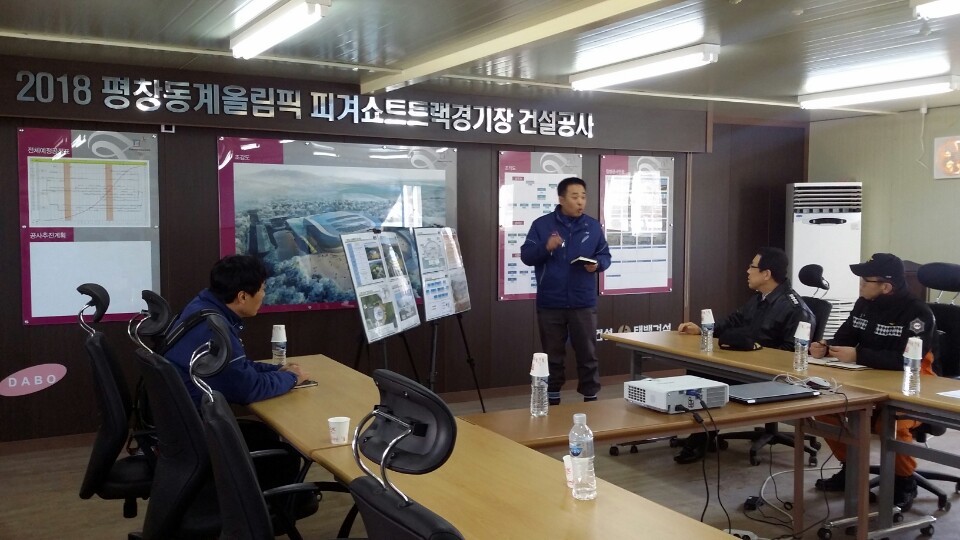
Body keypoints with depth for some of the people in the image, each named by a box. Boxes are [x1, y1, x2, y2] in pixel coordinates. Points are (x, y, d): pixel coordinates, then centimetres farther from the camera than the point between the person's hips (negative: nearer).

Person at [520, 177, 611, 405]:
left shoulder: (593, 226, 7)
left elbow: (605, 256, 11)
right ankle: (552, 399, 20)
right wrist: (545, 247, -21)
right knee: (552, 356, 9)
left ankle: (591, 399, 16)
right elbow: (526, 256, -3)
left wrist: (597, 264, -12)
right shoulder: (542, 224, 0)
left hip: (583, 303, 1)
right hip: (550, 303, -1)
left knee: (587, 354, 5)